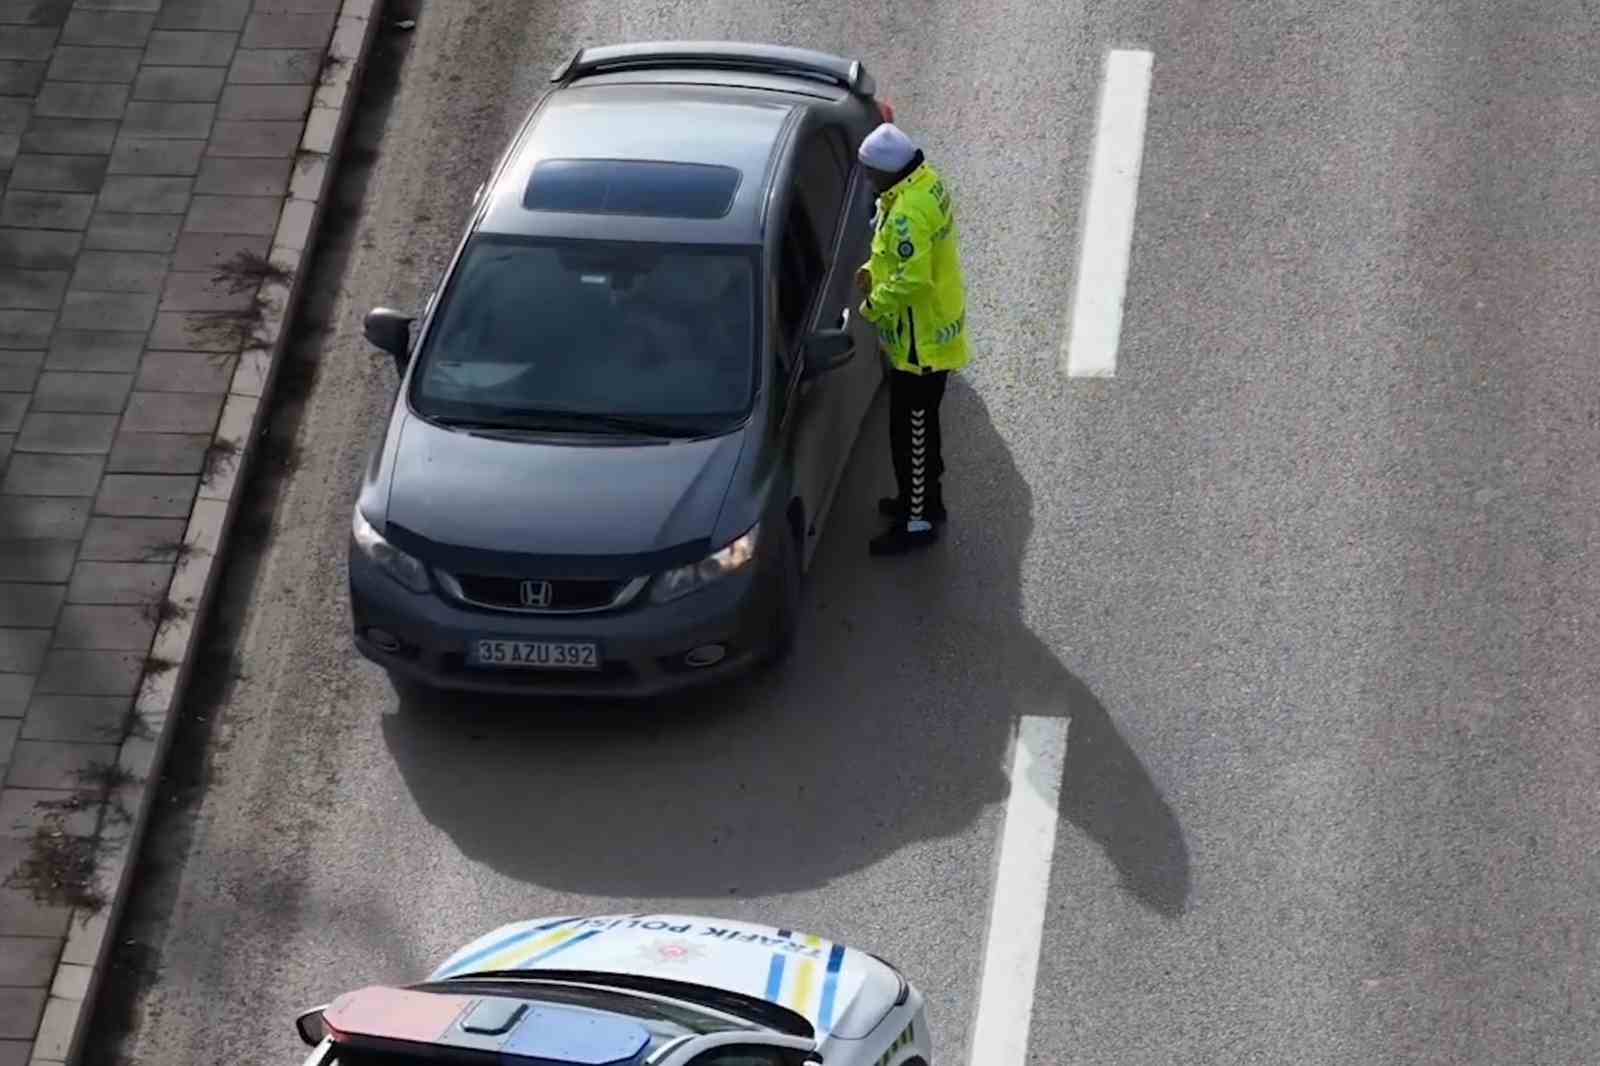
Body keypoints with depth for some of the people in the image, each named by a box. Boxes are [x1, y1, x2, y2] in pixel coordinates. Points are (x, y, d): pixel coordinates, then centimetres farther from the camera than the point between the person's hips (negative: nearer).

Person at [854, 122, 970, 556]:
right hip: (934, 329, 10)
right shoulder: (925, 180, 1)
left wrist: (873, 305, -17)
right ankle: (924, 498, 39)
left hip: (920, 341, -10)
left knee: (911, 430, 3)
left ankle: (918, 520, 14)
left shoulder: (909, 212, -31)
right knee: (920, 424, 24)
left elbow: (912, 279, -32)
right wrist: (873, 269, 5)